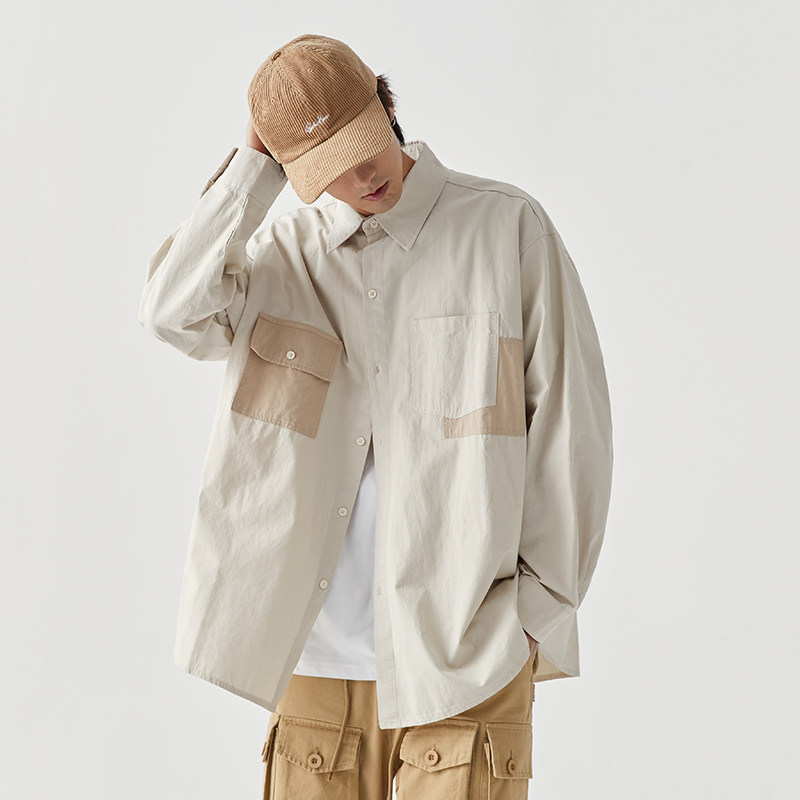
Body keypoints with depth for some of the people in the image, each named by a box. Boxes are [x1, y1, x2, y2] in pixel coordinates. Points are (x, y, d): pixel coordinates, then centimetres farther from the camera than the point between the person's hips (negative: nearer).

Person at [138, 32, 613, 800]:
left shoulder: (507, 226, -3)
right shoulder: (285, 249, 7)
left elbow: (571, 424, -2)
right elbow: (174, 311, -13)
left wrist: (540, 608, -4)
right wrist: (253, 164, -9)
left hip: (464, 652, -3)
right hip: (317, 650, 3)